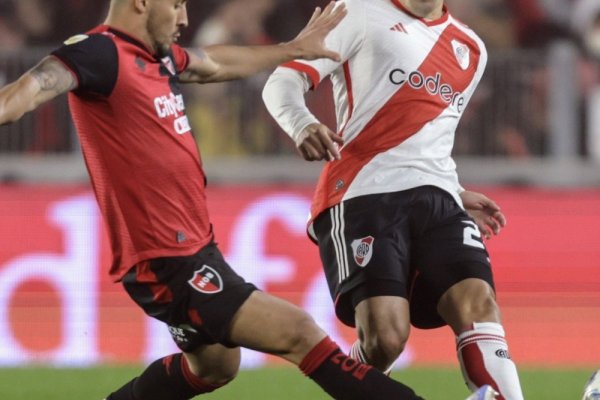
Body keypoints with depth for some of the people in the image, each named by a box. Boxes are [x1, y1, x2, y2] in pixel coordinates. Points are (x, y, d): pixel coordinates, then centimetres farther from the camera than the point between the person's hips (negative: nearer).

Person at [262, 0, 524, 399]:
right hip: (364, 196, -5)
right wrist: (302, 125, -21)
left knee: (478, 304, -20)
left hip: (437, 200, 5)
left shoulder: (471, 50, 23)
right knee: (385, 337, -20)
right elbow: (284, 81, -1)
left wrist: (456, 194, 25)